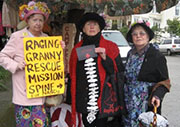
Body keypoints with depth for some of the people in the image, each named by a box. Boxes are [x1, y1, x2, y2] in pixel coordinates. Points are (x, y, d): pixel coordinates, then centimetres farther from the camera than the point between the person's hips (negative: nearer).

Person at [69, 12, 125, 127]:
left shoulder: (111, 47, 0)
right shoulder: (77, 49, 8)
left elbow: (119, 71, -3)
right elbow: (72, 75, 14)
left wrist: (105, 58, -16)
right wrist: (72, 99, 10)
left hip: (103, 98, -2)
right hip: (84, 100, 3)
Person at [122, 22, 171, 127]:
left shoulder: (157, 56, -10)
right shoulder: (131, 54, 8)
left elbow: (164, 82, -9)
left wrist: (157, 95, -26)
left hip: (148, 104, -5)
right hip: (129, 102, 6)